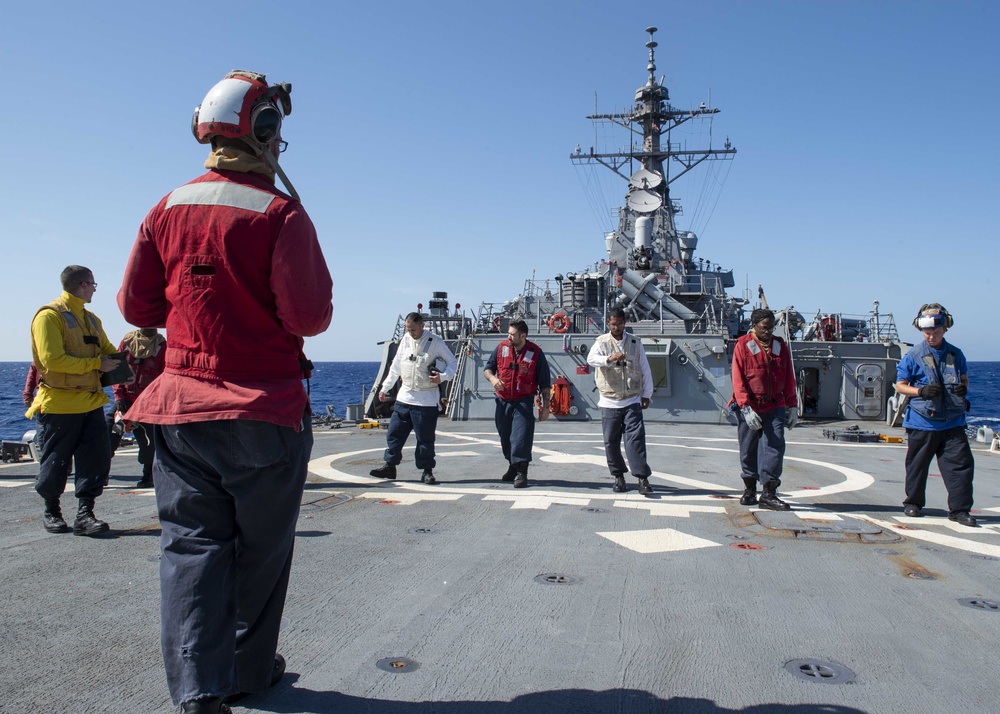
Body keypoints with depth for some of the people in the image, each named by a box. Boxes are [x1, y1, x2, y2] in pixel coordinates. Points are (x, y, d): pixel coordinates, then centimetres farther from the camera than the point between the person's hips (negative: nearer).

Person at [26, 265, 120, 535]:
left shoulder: (91, 319, 16)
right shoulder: (49, 315, -9)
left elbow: (108, 351, 19)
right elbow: (52, 360, -18)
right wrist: (96, 364, -17)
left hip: (91, 402, 6)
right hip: (59, 404, -6)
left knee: (97, 458, -1)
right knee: (56, 463, 6)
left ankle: (84, 514, 5)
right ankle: (51, 512, 26)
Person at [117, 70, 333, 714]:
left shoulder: (168, 209, 4)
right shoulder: (280, 212, -11)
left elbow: (137, 305, 8)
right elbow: (309, 316, -16)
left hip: (181, 406, 4)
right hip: (265, 411, -4)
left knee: (191, 545, 8)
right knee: (260, 551, 12)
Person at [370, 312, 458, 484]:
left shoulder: (435, 342, -8)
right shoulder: (405, 340, 8)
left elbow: (453, 363, -3)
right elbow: (396, 366, 16)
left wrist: (442, 377, -21)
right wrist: (385, 387, 16)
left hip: (426, 400, -5)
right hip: (404, 397, 5)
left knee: (425, 438, 1)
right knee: (394, 432, 6)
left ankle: (427, 471, 12)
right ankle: (389, 465, 17)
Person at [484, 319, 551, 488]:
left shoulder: (535, 353, -8)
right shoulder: (501, 348, 1)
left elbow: (544, 382, -2)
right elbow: (488, 368, 11)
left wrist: (545, 406, -3)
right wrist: (492, 378, -13)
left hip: (524, 402, -4)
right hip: (503, 401, 4)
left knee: (521, 437, -12)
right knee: (505, 437, 14)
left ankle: (521, 473, -5)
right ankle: (513, 467, 32)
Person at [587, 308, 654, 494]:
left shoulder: (635, 342, 9)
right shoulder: (601, 342, 3)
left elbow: (645, 369, 12)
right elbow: (591, 359, -18)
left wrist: (647, 394, 8)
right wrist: (609, 359, -36)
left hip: (632, 401, 0)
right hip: (609, 402, 0)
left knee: (636, 438, -8)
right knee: (611, 441, 4)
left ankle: (642, 477, -7)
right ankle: (618, 476, 18)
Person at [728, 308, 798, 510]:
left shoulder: (780, 346, 8)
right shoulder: (743, 346, -3)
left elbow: (789, 379, 13)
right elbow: (738, 380, -8)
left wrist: (792, 406, 10)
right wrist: (746, 408, -16)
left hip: (775, 407, 2)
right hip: (749, 408, -2)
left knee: (774, 447, -6)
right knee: (749, 449, 7)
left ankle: (769, 493, -2)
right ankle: (749, 489, 23)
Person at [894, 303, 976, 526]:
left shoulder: (955, 354, 7)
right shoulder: (913, 355, -3)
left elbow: (964, 378, 19)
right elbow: (900, 385, 0)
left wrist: (963, 387, -5)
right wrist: (921, 391, -18)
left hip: (952, 422, 3)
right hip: (922, 422, -2)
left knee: (961, 464, -3)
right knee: (917, 465, 9)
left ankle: (959, 509, 5)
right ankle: (913, 503, 25)